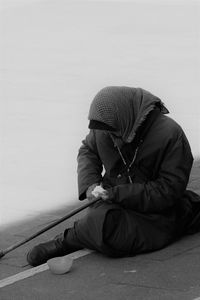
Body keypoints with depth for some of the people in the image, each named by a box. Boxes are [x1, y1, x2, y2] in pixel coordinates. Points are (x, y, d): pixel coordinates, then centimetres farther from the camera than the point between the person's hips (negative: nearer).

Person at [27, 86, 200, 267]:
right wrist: (89, 184, -2)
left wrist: (116, 193, -23)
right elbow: (87, 150, 20)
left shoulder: (170, 135, -19)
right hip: (114, 203, 9)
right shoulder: (104, 129, -2)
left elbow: (168, 190, -18)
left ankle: (69, 239, -4)